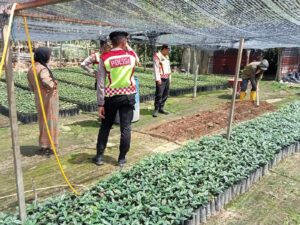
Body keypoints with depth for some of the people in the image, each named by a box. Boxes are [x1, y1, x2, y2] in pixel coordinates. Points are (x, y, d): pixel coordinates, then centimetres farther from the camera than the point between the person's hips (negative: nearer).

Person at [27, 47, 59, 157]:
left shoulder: (31, 69, 7)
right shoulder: (42, 69, -21)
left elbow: (31, 86, 15)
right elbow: (48, 83, -38)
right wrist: (54, 84, -19)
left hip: (39, 98, 9)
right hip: (48, 98, -9)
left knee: (42, 121, 19)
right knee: (49, 121, 3)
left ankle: (43, 145, 31)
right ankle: (47, 146, 13)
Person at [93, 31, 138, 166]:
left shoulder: (104, 58, -6)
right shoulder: (131, 55, -1)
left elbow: (101, 83, -8)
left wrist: (100, 104, -5)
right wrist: (128, 47, 23)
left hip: (110, 96, 0)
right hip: (128, 95, 0)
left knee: (105, 126, 14)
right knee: (126, 128, 6)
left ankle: (99, 156, 20)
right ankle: (122, 158, 12)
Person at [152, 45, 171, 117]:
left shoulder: (166, 56, 19)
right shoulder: (157, 56, -7)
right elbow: (156, 68, -14)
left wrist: (170, 78, 16)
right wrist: (158, 79, -19)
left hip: (167, 78, 8)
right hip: (161, 79, -8)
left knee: (165, 95, 7)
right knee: (159, 95, -9)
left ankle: (161, 108, 15)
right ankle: (156, 110, -4)